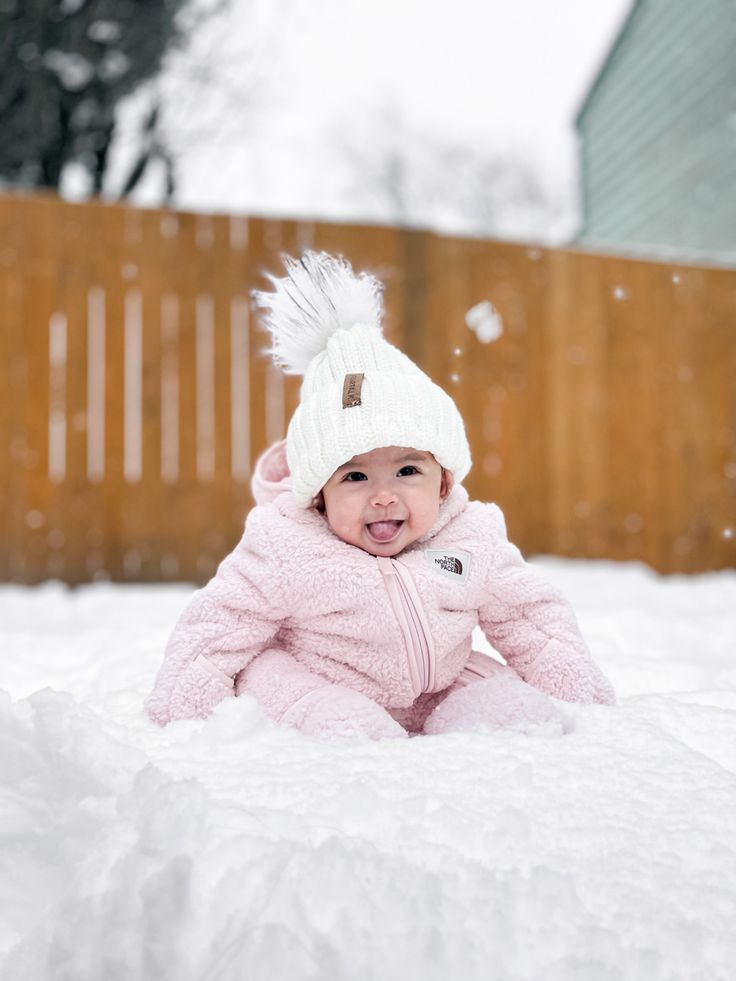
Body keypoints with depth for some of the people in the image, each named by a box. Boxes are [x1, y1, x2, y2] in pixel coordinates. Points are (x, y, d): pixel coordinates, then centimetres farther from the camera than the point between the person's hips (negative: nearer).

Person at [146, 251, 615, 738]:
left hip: (434, 691, 4)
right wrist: (180, 716, -14)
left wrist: (583, 695, 4)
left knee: (527, 716, -13)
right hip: (316, 683, -3)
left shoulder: (473, 545, -10)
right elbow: (218, 632, -11)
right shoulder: (285, 554, -20)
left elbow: (532, 619, 4)